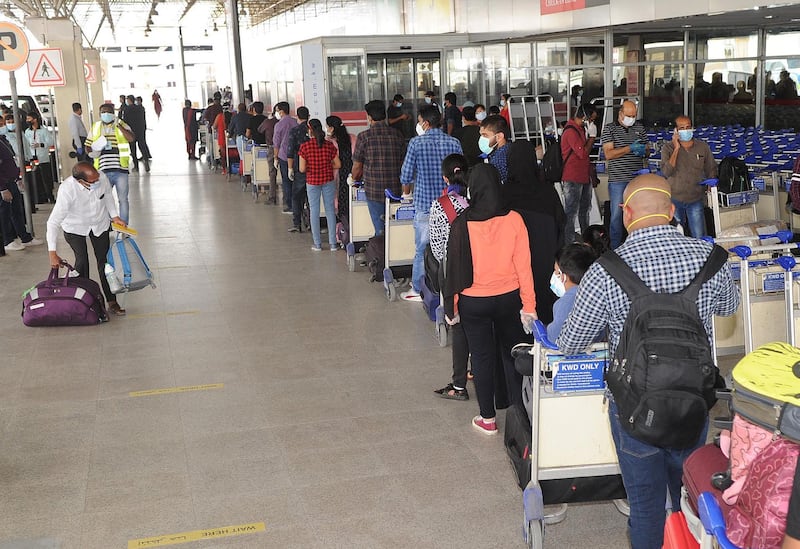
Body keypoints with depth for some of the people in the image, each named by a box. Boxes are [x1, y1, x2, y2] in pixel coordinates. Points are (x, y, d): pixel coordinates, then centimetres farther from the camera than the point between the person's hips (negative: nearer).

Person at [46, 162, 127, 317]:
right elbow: (53, 222, -33)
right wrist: (53, 253, -35)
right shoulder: (67, 190, -37)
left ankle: (112, 302, 8)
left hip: (100, 224, 3)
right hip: (75, 227, -3)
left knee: (104, 261, 1)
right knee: (82, 261, -14)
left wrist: (115, 216, -7)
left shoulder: (102, 179, -27)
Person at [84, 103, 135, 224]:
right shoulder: (95, 128, 11)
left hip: (120, 170, -2)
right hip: (103, 171, 2)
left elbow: (132, 138, -15)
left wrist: (118, 126, -19)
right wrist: (93, 151, -5)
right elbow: (88, 146, 17)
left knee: (123, 199, 3)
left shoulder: (122, 126, 3)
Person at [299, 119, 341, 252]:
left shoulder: (305, 146, -12)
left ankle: (317, 244, 12)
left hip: (312, 181, -2)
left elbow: (302, 169, -11)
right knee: (330, 210, 10)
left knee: (314, 211, 9)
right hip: (328, 181, 2)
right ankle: (333, 243, 11)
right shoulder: (329, 145, -6)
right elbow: (338, 164, -2)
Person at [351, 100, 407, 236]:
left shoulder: (364, 137, -8)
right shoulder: (397, 136, 2)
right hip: (395, 189, 3)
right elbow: (403, 163, 11)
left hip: (374, 190, -3)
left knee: (380, 231, 3)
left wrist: (355, 179, 19)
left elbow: (357, 166, -2)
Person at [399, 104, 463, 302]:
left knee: (422, 249, 5)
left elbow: (406, 174, -2)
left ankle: (417, 290, 13)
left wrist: (406, 192, 17)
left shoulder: (416, 143, -7)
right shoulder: (454, 142, 2)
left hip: (425, 204, -3)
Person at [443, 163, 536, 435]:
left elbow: (454, 267, -9)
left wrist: (451, 306, 2)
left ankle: (488, 418, 22)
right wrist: (529, 304, -3)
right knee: (512, 354, 16)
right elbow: (523, 265, -10)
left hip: (473, 302, -1)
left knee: (482, 357, 12)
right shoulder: (513, 220, -13)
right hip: (508, 298, 1)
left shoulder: (461, 225, -16)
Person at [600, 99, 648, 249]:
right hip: (617, 180, -3)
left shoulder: (639, 127, 12)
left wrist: (643, 150, -5)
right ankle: (615, 249, 9)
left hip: (637, 179, 3)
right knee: (616, 215, 1)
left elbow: (647, 150, 20)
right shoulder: (609, 128, 0)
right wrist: (630, 148, -19)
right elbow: (608, 154, -10)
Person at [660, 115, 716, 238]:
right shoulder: (668, 148, -2)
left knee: (699, 237, -3)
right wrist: (676, 149, -16)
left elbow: (711, 170, 14)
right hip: (675, 199, -1)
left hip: (695, 199, 1)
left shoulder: (702, 147, 5)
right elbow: (666, 172, -16)